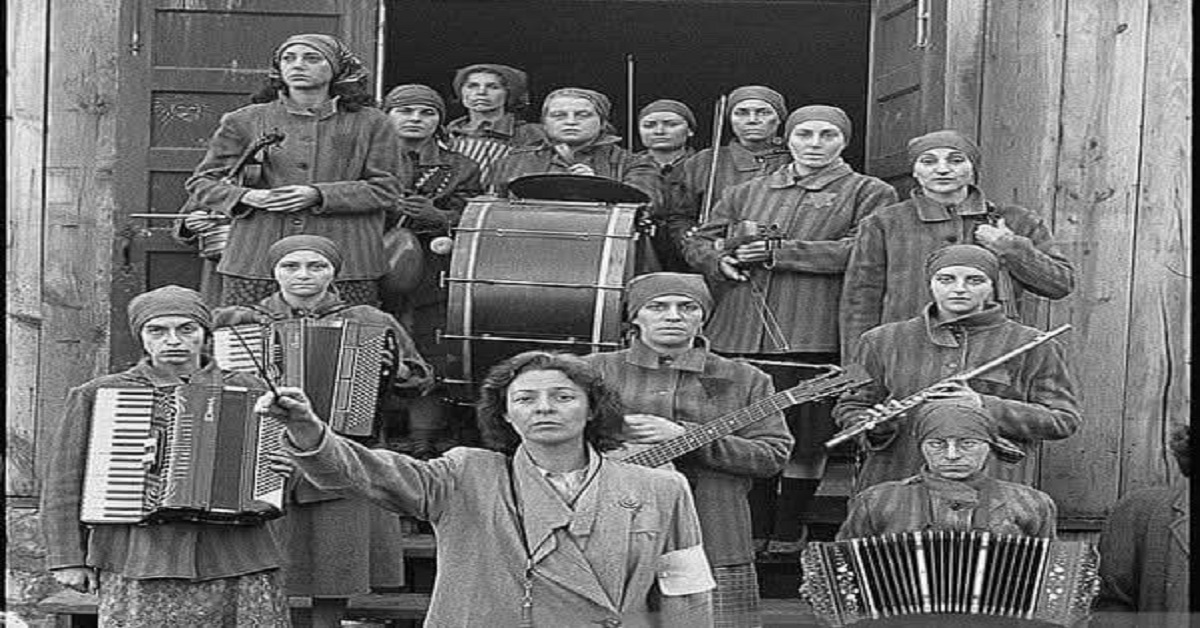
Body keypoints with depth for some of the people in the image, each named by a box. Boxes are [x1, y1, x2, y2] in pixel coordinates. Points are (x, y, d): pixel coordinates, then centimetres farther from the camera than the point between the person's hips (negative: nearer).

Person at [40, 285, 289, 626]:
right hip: (138, 566, -1)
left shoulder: (249, 392, 12)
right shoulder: (97, 396, 8)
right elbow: (64, 482, 7)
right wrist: (69, 559, 1)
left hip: (238, 562, 2)